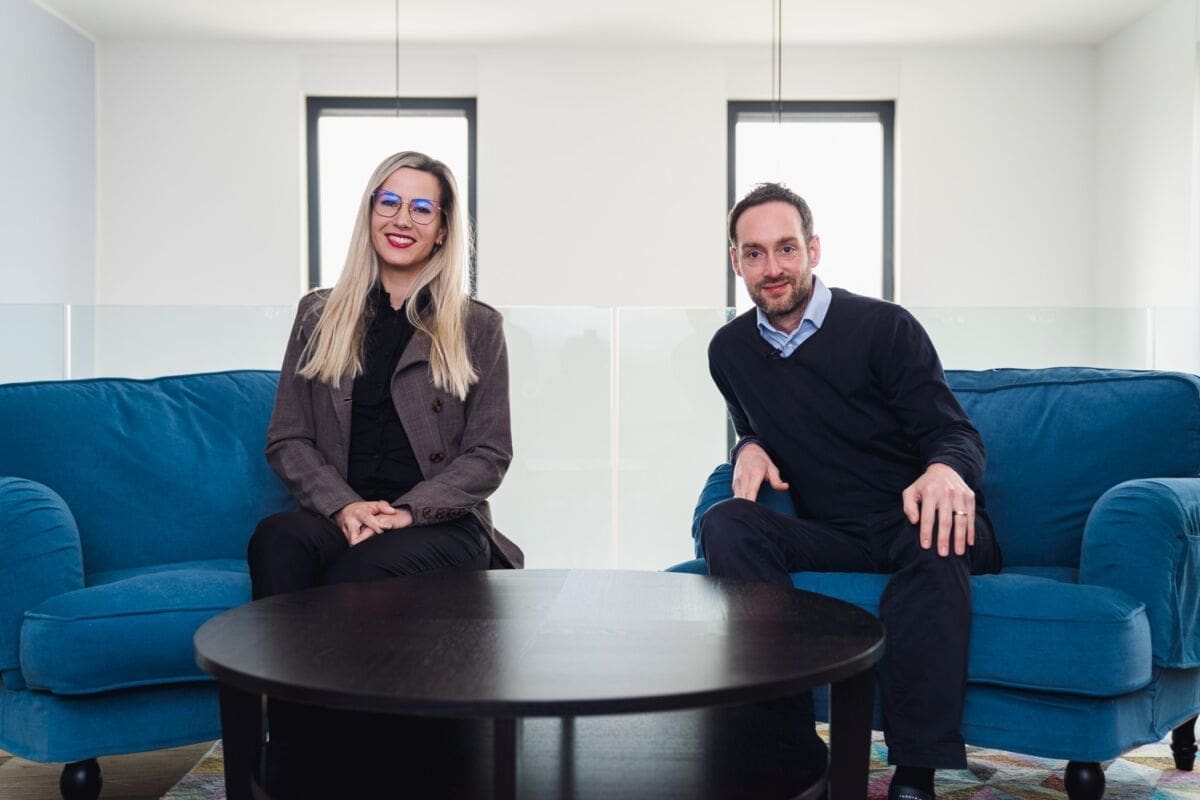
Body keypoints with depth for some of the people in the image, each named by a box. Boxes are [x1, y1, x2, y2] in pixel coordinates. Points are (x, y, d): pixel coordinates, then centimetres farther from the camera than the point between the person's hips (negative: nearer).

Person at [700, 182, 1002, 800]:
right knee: (723, 524, -25)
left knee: (936, 528, -39)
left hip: (910, 530, -3)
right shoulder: (730, 351, 9)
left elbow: (955, 434, -9)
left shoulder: (883, 327, -4)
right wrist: (750, 447, 0)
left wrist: (946, 469, -34)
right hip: (832, 539, 4)